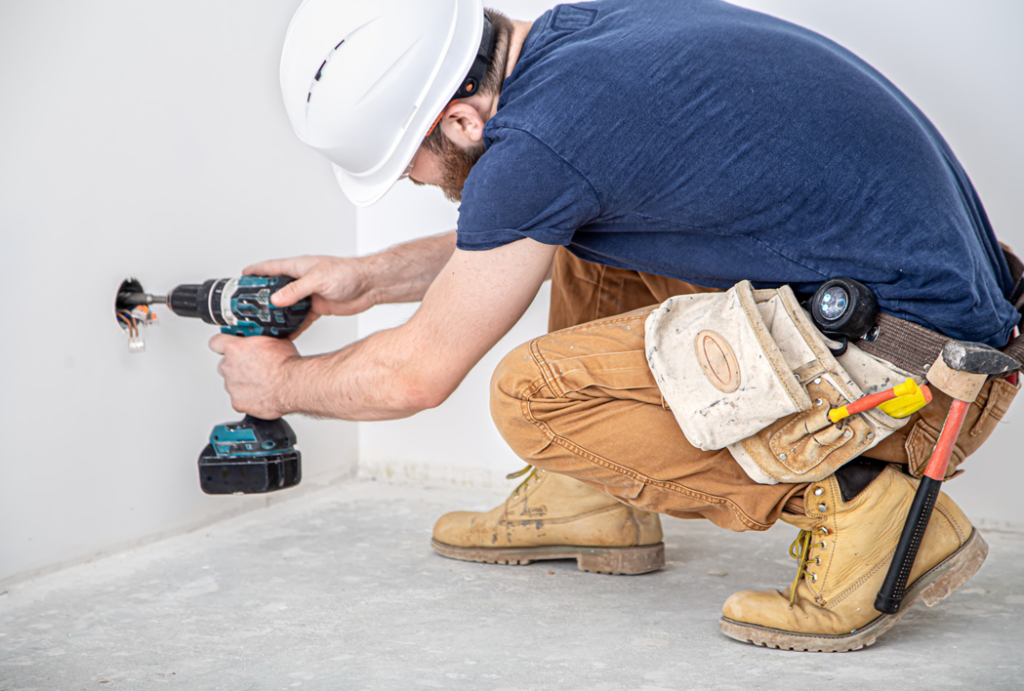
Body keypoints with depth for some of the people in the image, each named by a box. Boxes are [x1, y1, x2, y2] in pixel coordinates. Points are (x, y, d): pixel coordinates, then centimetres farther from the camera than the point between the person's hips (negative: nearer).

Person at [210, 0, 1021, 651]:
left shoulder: (538, 140, -20)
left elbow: (415, 375, -4)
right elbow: (513, 240, 26)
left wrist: (283, 382, 14)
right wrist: (372, 276, 27)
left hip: (918, 374, -10)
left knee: (535, 395, -14)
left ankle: (862, 508, -10)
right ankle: (593, 504, 25)